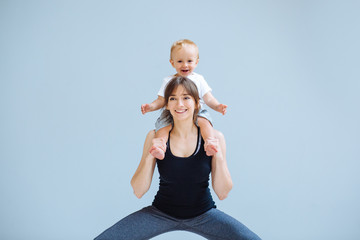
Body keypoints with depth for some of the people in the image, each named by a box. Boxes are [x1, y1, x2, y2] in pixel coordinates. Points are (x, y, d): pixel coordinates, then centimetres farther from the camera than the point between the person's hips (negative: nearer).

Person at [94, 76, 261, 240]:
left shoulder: (214, 138, -9)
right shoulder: (155, 137, -8)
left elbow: (222, 193, -8)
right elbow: (138, 192, -8)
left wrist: (219, 157, -22)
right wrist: (149, 157, -23)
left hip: (203, 214, 0)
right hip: (161, 213, 0)